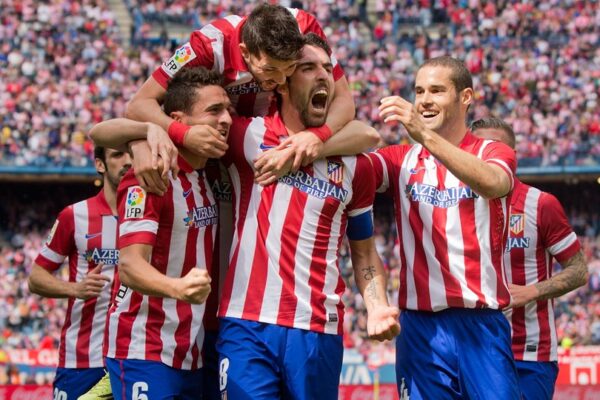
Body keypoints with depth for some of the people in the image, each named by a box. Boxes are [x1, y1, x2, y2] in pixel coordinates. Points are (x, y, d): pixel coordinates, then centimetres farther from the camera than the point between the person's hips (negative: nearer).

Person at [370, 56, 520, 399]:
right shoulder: (401, 160, 11)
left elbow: (491, 183, -19)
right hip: (420, 323, 2)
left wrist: (424, 135, -32)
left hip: (483, 322, -2)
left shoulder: (494, 153, 6)